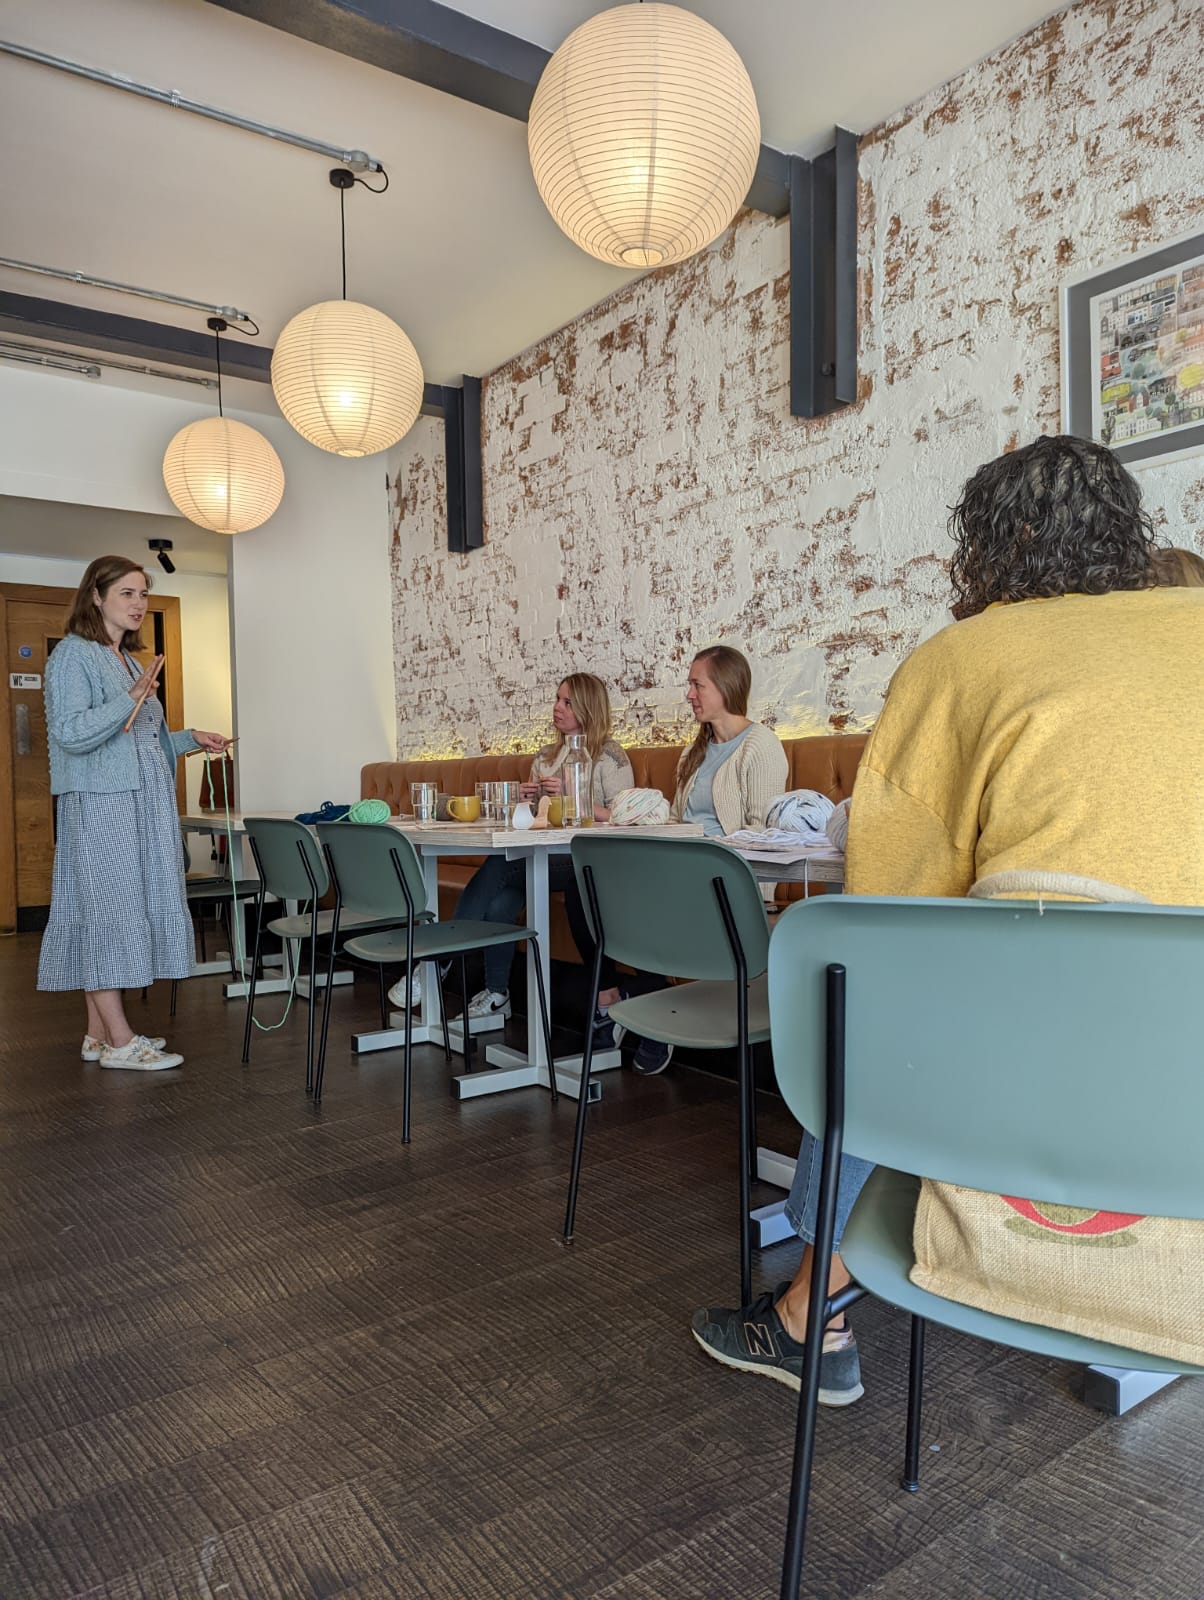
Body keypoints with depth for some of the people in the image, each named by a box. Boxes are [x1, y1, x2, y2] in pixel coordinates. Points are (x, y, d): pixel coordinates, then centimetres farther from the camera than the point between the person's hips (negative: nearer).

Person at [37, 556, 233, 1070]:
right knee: (107, 907, -6)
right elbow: (70, 734, -17)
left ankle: (100, 1034, 16)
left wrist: (190, 739, 16)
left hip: (142, 804, 9)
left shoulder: (128, 661, 19)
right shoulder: (73, 655, -7)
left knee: (127, 910, 9)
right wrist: (133, 698, -24)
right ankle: (118, 1041, 0)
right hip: (99, 803, -9)